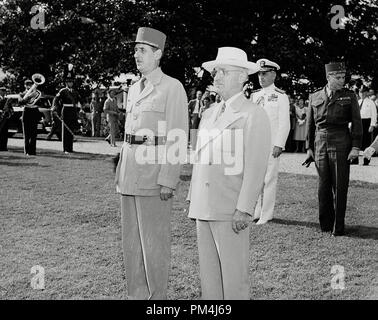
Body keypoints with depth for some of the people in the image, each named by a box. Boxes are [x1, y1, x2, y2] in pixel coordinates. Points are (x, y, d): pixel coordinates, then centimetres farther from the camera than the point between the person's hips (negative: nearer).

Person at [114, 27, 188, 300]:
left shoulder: (173, 87, -6)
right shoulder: (134, 89, 16)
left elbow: (178, 139, -11)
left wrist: (168, 181, -16)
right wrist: (121, 175, 16)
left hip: (155, 172, -7)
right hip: (130, 172, 7)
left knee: (155, 241, 0)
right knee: (131, 240, 11)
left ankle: (158, 296, 12)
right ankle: (137, 293, 23)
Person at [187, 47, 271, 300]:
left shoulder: (254, 115, -7)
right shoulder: (209, 114, 16)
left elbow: (256, 167, -14)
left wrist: (244, 209, -19)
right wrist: (193, 200, 15)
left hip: (231, 210, -7)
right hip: (204, 207, 7)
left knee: (234, 273, -1)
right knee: (208, 271, 11)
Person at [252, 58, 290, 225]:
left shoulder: (281, 96, -2)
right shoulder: (254, 95, 14)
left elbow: (284, 124, -6)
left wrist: (279, 144, -14)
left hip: (271, 145, -5)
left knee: (269, 180, -2)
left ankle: (266, 215, 5)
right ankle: (256, 212, 14)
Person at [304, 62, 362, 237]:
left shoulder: (349, 96, 5)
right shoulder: (314, 97, 10)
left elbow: (356, 122, 1)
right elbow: (310, 124, 14)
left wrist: (355, 147, -7)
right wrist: (309, 148, 11)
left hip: (341, 145, -2)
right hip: (320, 144, 2)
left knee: (340, 186, -1)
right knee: (323, 186, 6)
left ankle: (338, 227, 7)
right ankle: (325, 224, 17)